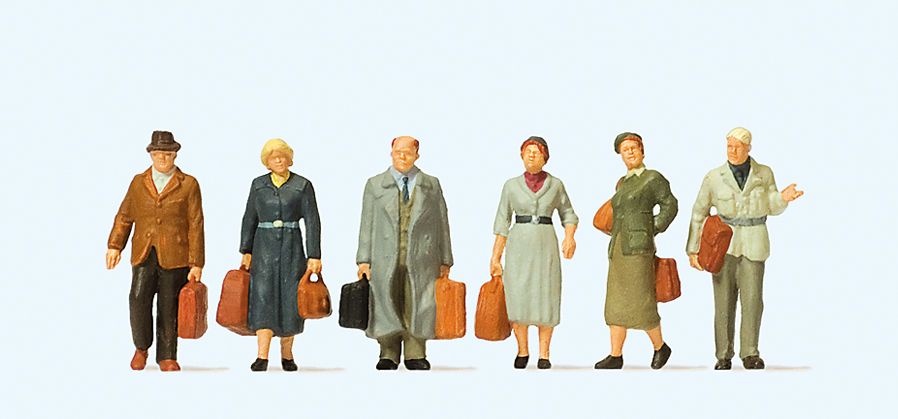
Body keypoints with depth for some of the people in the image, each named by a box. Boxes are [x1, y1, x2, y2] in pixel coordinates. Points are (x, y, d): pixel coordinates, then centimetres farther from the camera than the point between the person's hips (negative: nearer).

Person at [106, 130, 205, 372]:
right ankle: (141, 347, 7)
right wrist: (114, 246, -1)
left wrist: (196, 264, -3)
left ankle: (166, 357, 15)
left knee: (169, 307, 2)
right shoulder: (139, 182, 13)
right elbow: (124, 216, 13)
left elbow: (195, 226, 1)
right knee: (139, 298, -15)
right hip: (144, 254, 1)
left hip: (174, 257, -1)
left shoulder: (188, 185, 4)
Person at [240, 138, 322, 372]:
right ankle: (262, 357, -15)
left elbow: (312, 222, -3)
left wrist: (314, 256, -9)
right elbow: (249, 219, 11)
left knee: (290, 299, 0)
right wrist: (246, 251, 4)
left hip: (291, 247, -1)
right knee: (263, 297, -10)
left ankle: (286, 354, 15)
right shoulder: (258, 184, 8)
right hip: (264, 246, 1)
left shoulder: (303, 186, 1)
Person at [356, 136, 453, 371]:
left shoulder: (431, 185, 11)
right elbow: (367, 224, 6)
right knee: (386, 306, 1)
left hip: (421, 259, 0)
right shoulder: (375, 185, 10)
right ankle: (389, 354, 11)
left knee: (417, 306, -1)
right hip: (385, 259, 0)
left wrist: (445, 261, 5)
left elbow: (441, 223, 10)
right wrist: (364, 260, -1)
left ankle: (415, 355, 7)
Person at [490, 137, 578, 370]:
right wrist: (496, 257, 2)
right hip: (519, 246, 0)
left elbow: (568, 215, 11)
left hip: (546, 246, 0)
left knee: (546, 300, -3)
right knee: (518, 300, -4)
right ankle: (522, 351, 14)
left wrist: (570, 237, -10)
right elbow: (502, 224, 6)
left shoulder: (555, 184, 4)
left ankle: (544, 354, 10)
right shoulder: (511, 186, 3)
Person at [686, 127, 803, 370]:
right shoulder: (714, 178, -2)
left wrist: (783, 198, -19)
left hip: (753, 244, 0)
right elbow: (698, 214, 2)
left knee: (752, 299, -8)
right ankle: (724, 356, 8)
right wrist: (693, 250, -3)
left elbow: (773, 208, 5)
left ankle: (749, 354, 3)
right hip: (723, 242, 0)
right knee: (724, 300, -1)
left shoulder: (764, 173, 2)